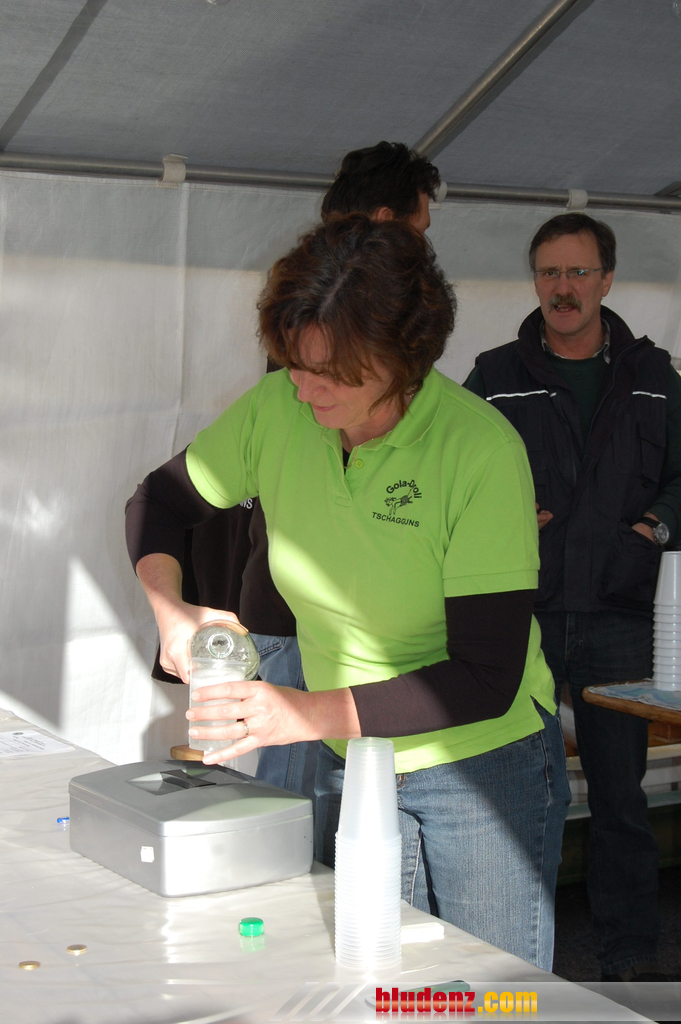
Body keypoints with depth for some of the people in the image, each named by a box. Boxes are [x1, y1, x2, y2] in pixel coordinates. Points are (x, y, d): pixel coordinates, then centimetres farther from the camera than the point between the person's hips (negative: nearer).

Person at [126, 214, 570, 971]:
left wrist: (305, 714, -30)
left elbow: (487, 680, -25)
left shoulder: (480, 448, -23)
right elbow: (159, 501, 8)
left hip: (484, 764, -4)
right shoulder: (278, 410, -10)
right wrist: (169, 608, -12)